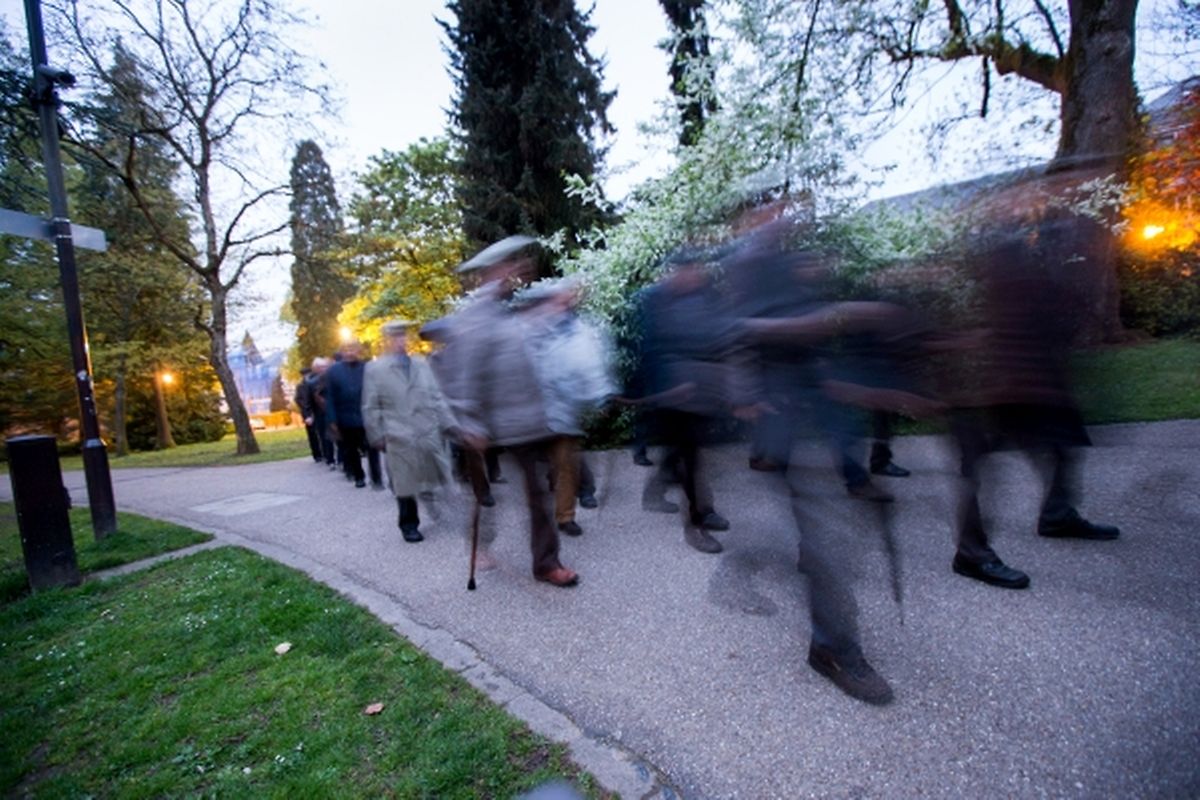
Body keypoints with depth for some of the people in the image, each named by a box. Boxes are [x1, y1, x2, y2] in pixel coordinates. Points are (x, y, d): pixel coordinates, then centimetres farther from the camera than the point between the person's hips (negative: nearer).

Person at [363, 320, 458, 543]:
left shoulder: (421, 364, 11)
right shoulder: (374, 369, 1)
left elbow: (436, 397, 12)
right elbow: (371, 408, 1)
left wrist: (448, 424, 7)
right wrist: (377, 437, -2)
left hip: (429, 433, 3)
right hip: (399, 438, -3)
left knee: (434, 479, 10)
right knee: (405, 484, 6)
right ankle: (409, 525, 22)